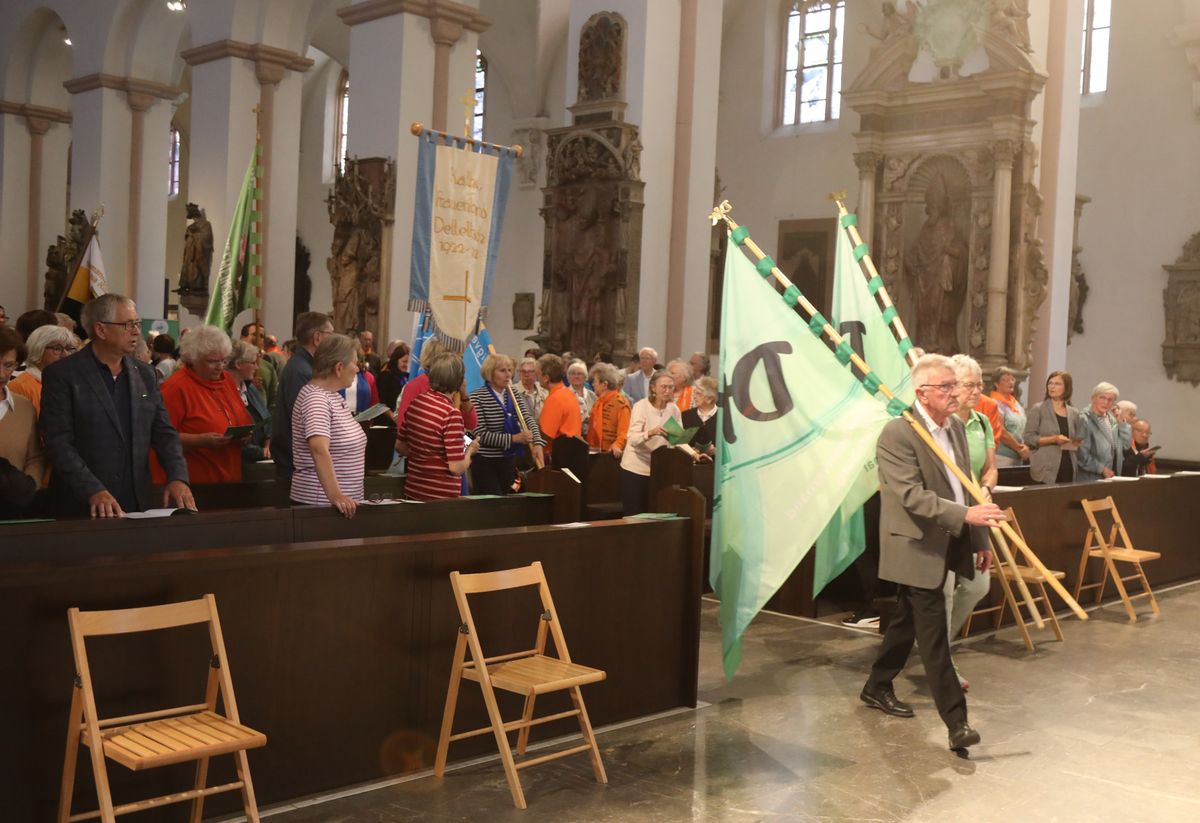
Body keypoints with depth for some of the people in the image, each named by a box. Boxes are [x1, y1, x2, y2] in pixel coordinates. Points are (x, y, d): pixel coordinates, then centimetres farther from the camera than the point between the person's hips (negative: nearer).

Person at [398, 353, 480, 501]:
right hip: (441, 497, -6)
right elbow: (457, 468, -20)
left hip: (413, 491, 6)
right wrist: (470, 450, -2)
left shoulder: (416, 401, 0)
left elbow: (400, 446, 12)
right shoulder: (451, 414, -21)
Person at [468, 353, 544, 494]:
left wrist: (537, 443, -24)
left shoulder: (514, 395, 7)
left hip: (509, 460, 6)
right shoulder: (477, 397, -13)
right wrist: (513, 438, -24)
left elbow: (528, 419, -6)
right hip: (485, 462, -6)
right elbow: (481, 434, -19)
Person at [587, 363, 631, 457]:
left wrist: (618, 445, -32)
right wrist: (589, 446, 10)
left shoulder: (621, 402, -10)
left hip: (612, 453, -8)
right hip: (596, 452, 8)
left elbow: (624, 430, -17)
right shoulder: (598, 402, 17)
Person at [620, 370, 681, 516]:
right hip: (636, 469, -4)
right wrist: (651, 432, -41)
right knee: (633, 515, -1)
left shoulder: (674, 409, 2)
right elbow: (633, 439, -23)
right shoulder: (641, 406, -12)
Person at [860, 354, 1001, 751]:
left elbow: (966, 488, 16)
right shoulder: (897, 434, -18)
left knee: (907, 621, 20)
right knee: (934, 636, -5)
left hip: (947, 547, 8)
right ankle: (956, 720, -2)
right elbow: (912, 497, -24)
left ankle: (877, 687, 35)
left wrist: (979, 539, 15)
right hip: (917, 549, -8)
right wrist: (967, 515, -31)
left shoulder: (956, 427, 9)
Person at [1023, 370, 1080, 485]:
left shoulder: (1074, 413, 14)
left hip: (1068, 468, 4)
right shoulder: (1038, 409, 0)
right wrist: (1053, 439, -17)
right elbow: (1028, 438, -6)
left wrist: (1078, 443, -1)